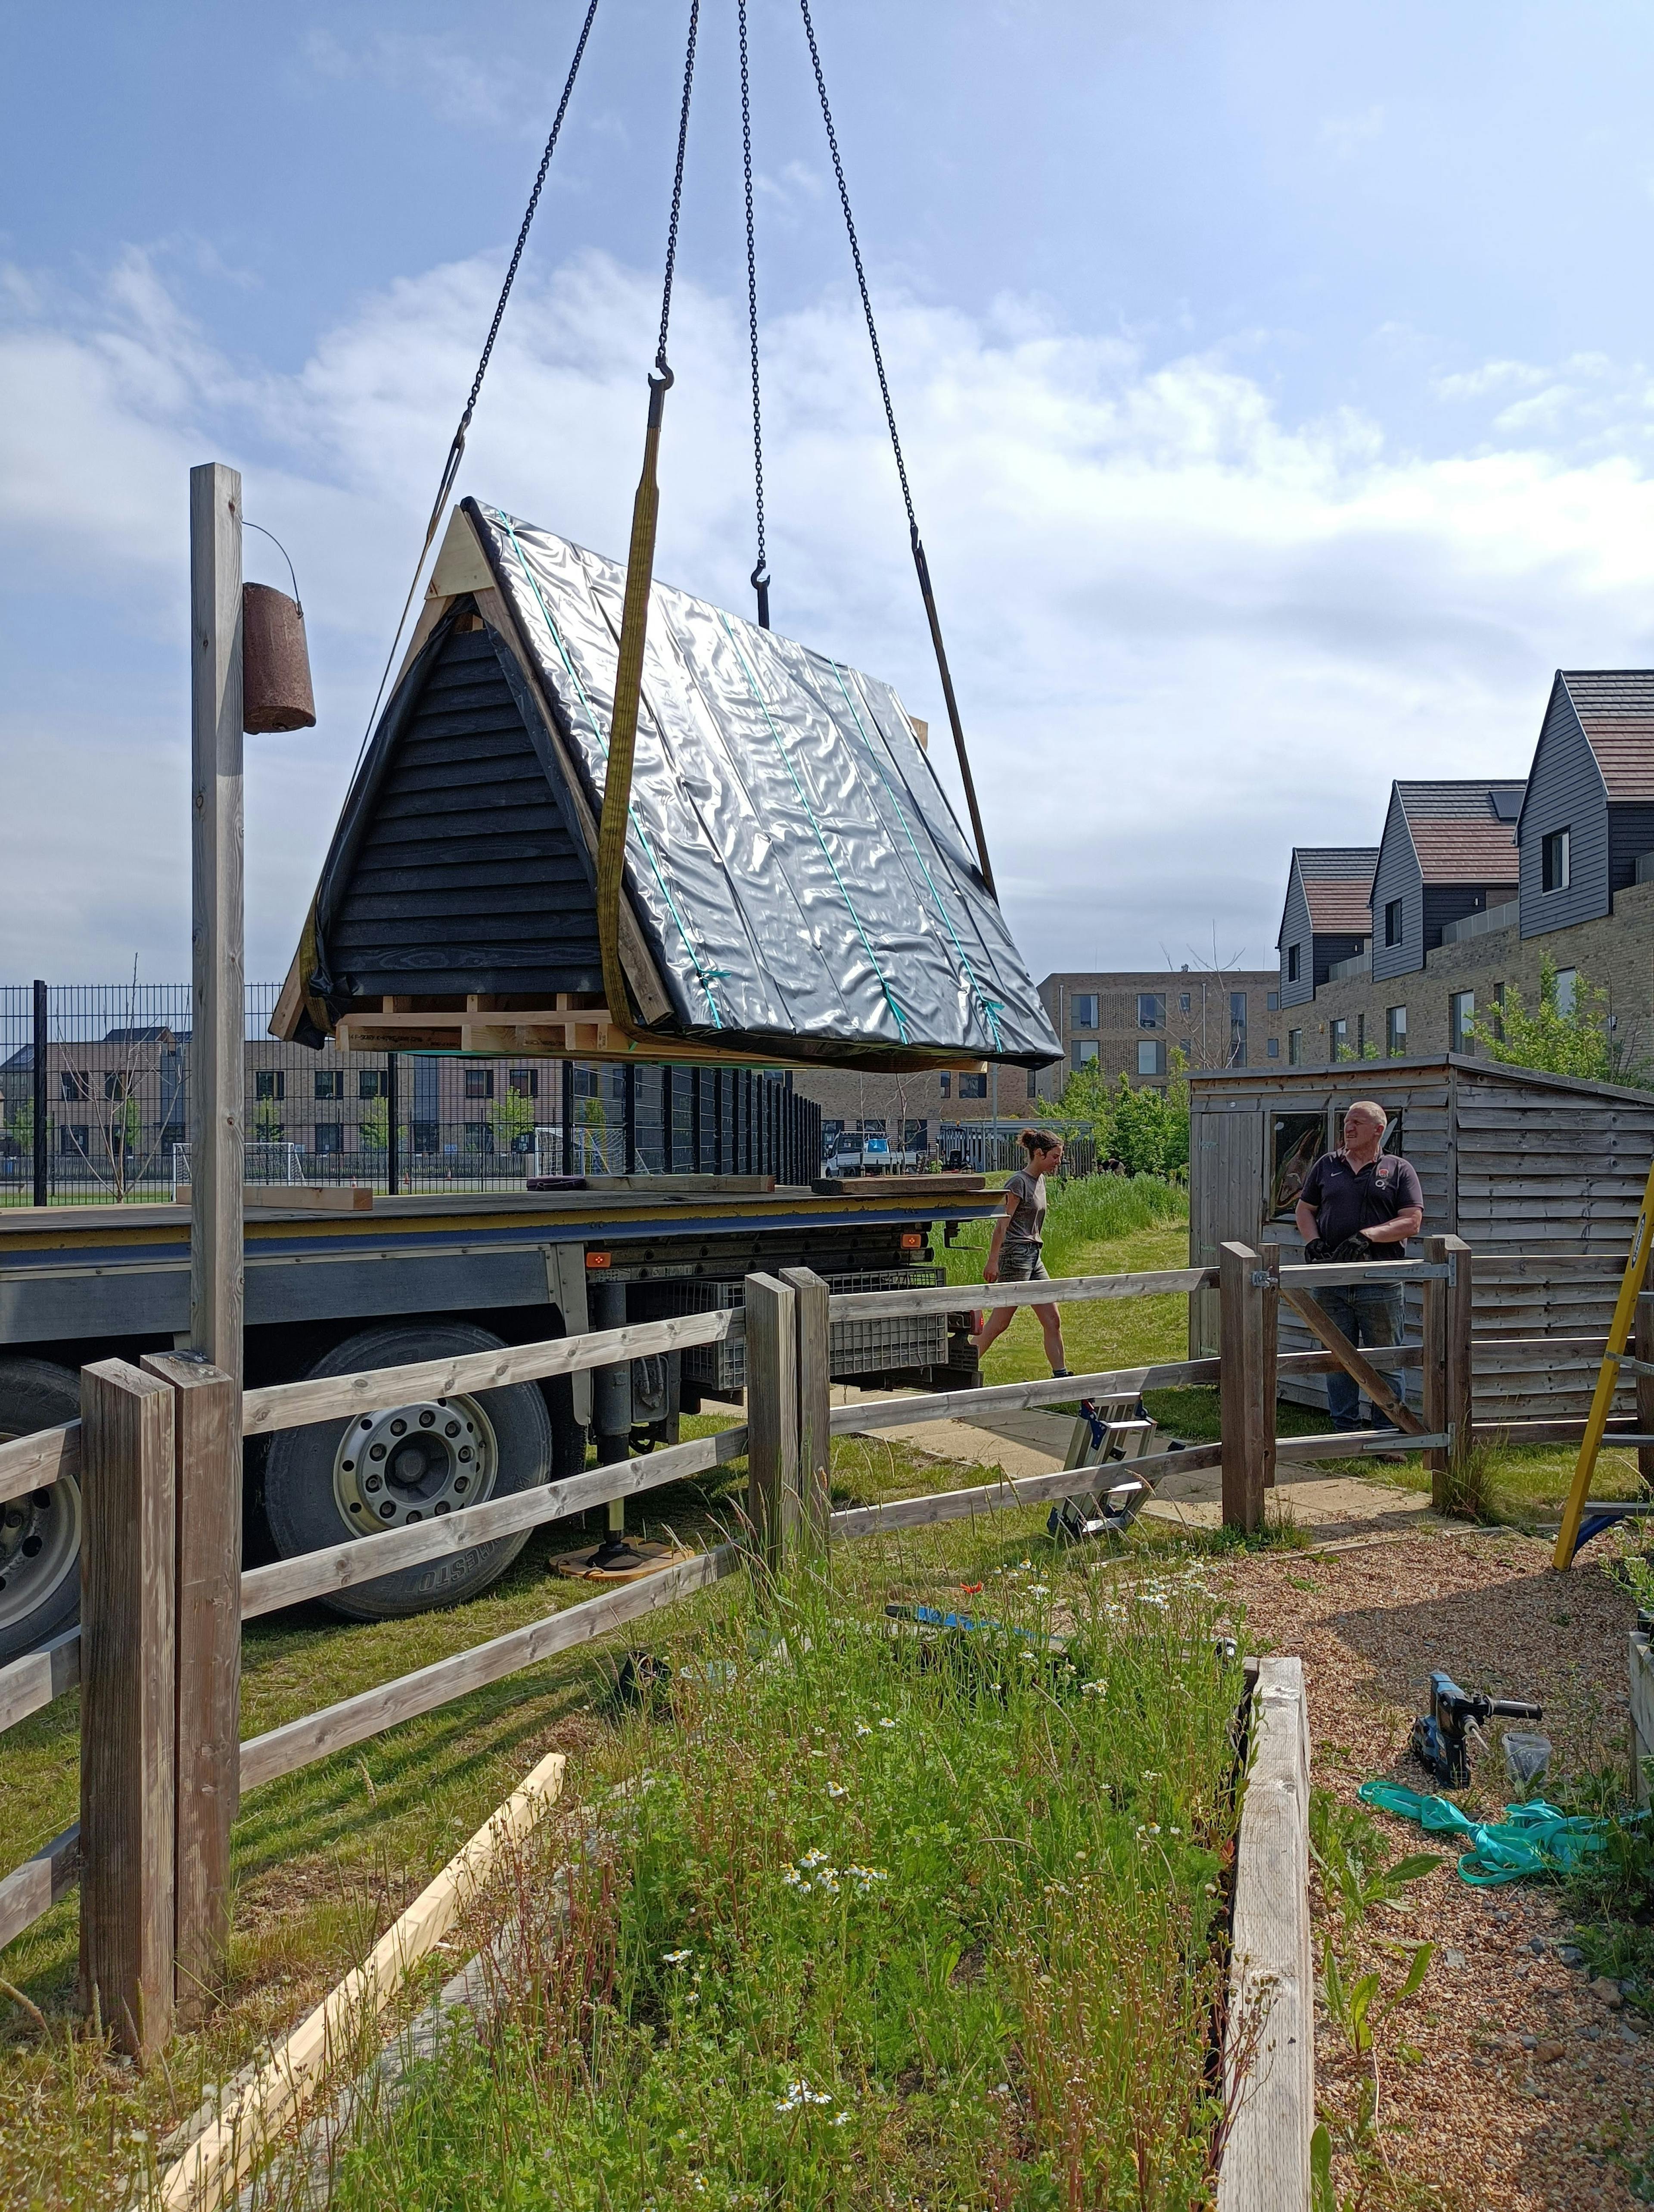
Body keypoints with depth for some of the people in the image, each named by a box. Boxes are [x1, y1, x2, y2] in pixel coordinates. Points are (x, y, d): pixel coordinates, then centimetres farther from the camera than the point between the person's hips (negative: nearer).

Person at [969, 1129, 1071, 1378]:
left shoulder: (1040, 1180, 14)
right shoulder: (1018, 1182, -13)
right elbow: (1002, 1223, -15)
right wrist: (993, 1261, -18)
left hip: (1034, 1257, 9)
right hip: (1016, 1256, -9)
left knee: (1052, 1321, 6)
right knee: (1000, 1323, -7)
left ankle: (1061, 1376, 11)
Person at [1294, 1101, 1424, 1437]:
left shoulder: (1399, 1170, 4)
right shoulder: (1327, 1165, 12)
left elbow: (1412, 1222, -4)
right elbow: (1304, 1210, 17)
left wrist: (1366, 1236, -16)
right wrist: (1312, 1241, -3)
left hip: (1380, 1286, -3)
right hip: (1331, 1283, 3)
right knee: (1338, 1359, 8)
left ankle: (1388, 1433, 12)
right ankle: (1344, 1429, 18)